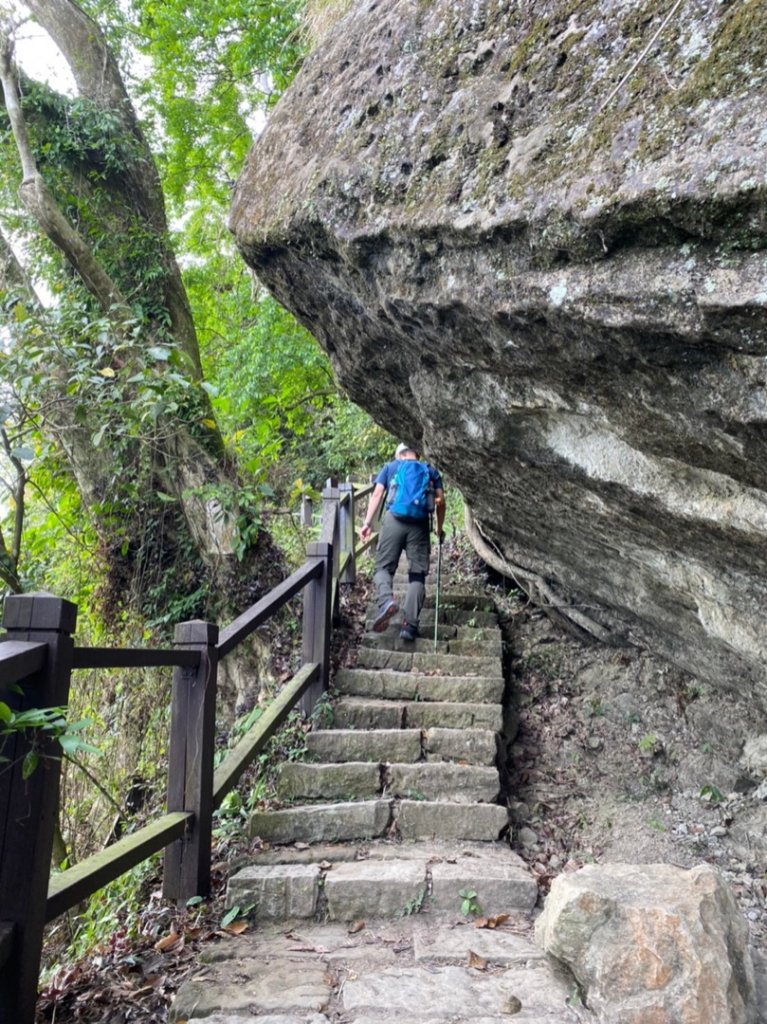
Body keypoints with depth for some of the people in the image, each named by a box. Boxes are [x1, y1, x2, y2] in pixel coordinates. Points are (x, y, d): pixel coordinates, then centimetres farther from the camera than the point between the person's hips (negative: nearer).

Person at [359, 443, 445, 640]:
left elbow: (377, 494, 6)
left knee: (384, 567, 7)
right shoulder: (431, 471, 20)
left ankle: (386, 600, -24)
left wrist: (367, 523, 4)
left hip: (393, 520, -1)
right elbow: (440, 501, 9)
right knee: (417, 575, 5)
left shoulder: (390, 467, 17)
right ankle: (410, 624, -4)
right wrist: (439, 528, 20)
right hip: (420, 525, 1)